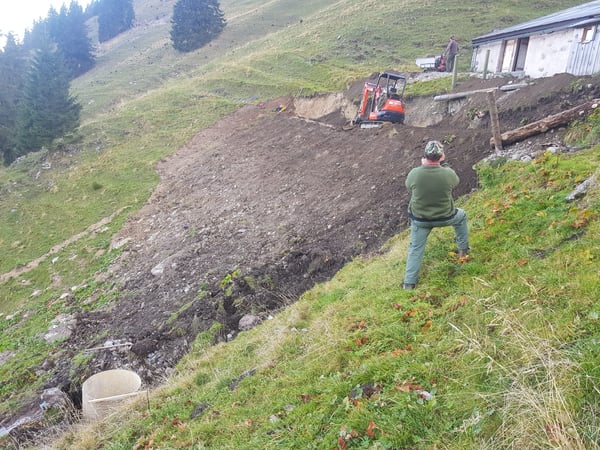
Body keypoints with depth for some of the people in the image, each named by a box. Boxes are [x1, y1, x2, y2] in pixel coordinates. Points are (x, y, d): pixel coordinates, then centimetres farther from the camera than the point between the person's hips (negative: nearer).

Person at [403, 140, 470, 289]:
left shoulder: (414, 173, -22)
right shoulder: (448, 173, -22)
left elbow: (408, 186, 2)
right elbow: (456, 182, 3)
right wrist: (443, 163, 8)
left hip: (420, 218, 0)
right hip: (445, 217, 0)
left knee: (415, 248, 15)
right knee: (461, 216, 32)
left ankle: (409, 283, 16)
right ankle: (463, 250, 43)